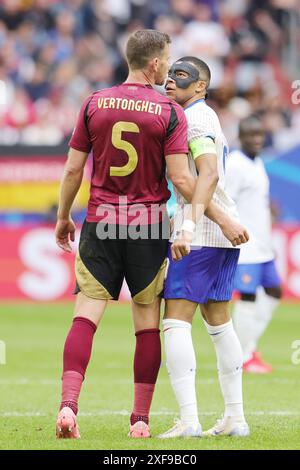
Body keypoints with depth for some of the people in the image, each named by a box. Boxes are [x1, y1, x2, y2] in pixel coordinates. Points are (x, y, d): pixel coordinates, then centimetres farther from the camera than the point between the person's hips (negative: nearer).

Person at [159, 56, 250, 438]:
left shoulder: (194, 118, -11)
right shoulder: (208, 118, 19)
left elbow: (209, 174, -24)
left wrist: (188, 228, -33)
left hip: (199, 231, -10)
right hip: (226, 231, 10)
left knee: (175, 322, -10)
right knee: (218, 322, 16)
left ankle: (188, 421, -17)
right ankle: (235, 418, 18)